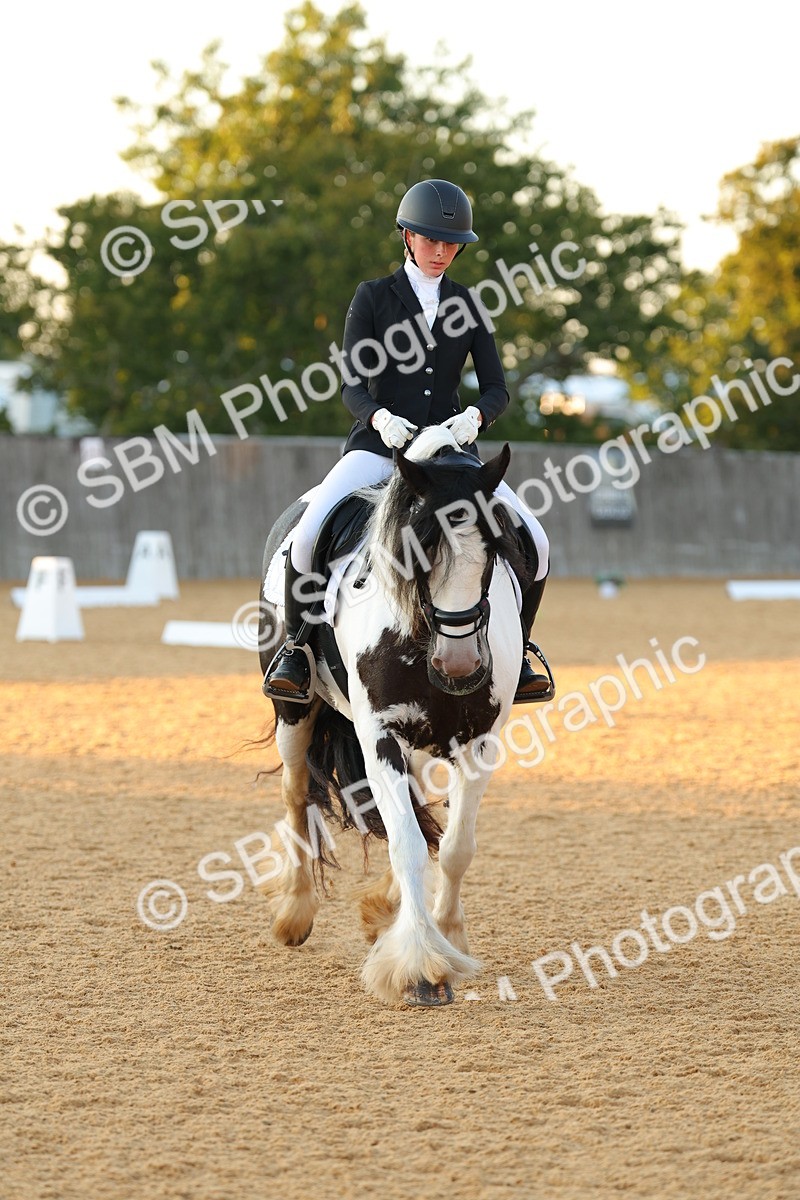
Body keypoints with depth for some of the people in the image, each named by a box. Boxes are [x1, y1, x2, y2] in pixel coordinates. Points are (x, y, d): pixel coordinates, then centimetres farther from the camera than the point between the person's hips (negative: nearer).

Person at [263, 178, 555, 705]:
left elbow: (497, 388, 4)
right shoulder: (373, 297, 3)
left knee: (534, 542, -17)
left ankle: (514, 651, 4)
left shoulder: (466, 304, 10)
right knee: (307, 535, -28)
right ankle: (295, 647, -8)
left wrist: (475, 416, -20)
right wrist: (380, 418, -27)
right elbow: (352, 385, -4)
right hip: (379, 443, -2)